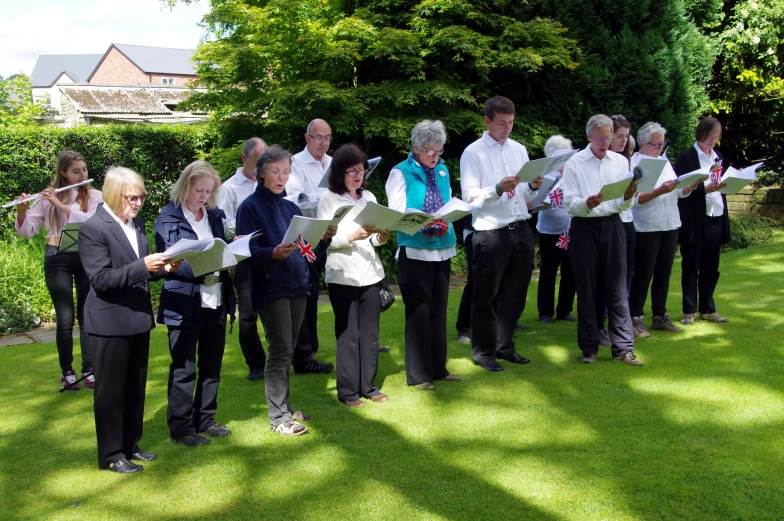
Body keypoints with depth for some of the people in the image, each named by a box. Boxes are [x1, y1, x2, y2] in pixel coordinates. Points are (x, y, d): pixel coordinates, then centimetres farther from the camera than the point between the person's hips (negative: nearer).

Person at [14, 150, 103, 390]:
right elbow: (28, 231, 2)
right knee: (65, 319, -2)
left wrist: (60, 205, -22)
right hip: (57, 259, 0)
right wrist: (21, 210, -18)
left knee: (87, 315, 4)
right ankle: (67, 372, 10)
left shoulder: (94, 195, 2)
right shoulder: (48, 196, 3)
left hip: (87, 258, 0)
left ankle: (89, 369, 13)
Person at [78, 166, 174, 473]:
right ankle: (111, 455, 14)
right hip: (110, 322, -7)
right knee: (110, 390, 3)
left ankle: (130, 445, 29)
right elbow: (100, 279, -20)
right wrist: (142, 267, -28)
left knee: (136, 387, 15)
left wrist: (160, 267, -2)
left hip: (139, 318, 7)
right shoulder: (93, 229, -14)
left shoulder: (137, 223, 8)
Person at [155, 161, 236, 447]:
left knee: (212, 364, 13)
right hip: (184, 302, -6)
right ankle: (180, 427, 11)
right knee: (183, 367, 1)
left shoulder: (214, 215, 11)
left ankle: (206, 419, 26)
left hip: (215, 300, 6)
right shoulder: (169, 217, -6)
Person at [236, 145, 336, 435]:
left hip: (297, 286, 6)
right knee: (280, 351, -7)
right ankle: (278, 417, 1)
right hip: (270, 289, -6)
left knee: (287, 351, 12)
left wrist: (325, 238, -6)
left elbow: (308, 250, 13)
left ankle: (284, 407, 22)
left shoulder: (291, 208, 15)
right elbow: (249, 252, -13)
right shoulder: (250, 207, -3)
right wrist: (274, 253, -31)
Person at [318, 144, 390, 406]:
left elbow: (373, 240, 14)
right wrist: (352, 235, -23)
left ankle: (367, 385, 19)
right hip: (343, 275, -5)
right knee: (348, 334, 0)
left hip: (371, 273, 5)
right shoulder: (329, 199, -4)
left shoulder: (369, 197, 11)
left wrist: (380, 237, -8)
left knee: (370, 332, 8)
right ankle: (348, 390, 8)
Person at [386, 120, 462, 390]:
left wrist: (446, 221, -8)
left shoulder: (442, 171, 11)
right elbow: (397, 213, -13)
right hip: (414, 251, -6)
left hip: (442, 249, 6)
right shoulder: (401, 173, -6)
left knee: (438, 310, 13)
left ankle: (438, 368, 24)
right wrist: (424, 221, -29)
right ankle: (418, 375, 6)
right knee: (418, 312, -3)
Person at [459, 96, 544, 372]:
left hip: (521, 230, 6)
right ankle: (483, 351, 14)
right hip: (491, 233, -6)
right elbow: (469, 196, -11)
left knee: (515, 294, 13)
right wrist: (498, 189, -24)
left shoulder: (519, 149, 13)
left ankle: (504, 346, 26)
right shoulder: (473, 153, -4)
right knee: (486, 295, 2)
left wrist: (534, 186, -6)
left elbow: (526, 196, 16)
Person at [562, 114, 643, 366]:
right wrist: (587, 203, -27)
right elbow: (570, 205, -7)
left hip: (612, 226, 2)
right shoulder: (574, 163, -1)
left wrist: (628, 196, -15)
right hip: (584, 228, -2)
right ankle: (589, 348, 12)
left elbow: (625, 206, 6)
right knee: (586, 291, 4)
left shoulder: (620, 161, 8)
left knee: (618, 290, 1)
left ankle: (623, 348, 5)